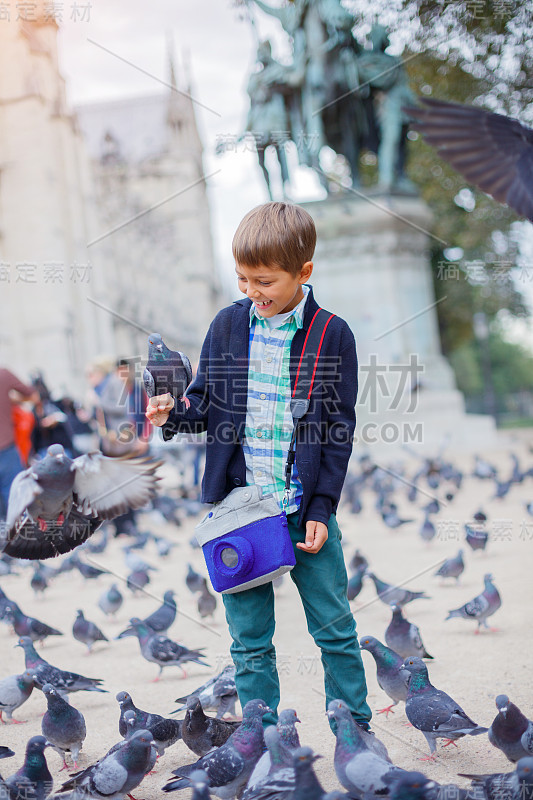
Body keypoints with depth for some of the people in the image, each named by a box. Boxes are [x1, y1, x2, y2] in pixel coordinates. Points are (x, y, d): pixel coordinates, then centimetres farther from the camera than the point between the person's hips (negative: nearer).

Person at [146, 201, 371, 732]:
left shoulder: (333, 335, -5)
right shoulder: (228, 325, 3)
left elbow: (339, 430, -3)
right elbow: (205, 404, 12)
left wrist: (322, 509, -7)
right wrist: (174, 416, -11)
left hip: (305, 510, -2)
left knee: (335, 628, 8)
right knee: (249, 637, 8)